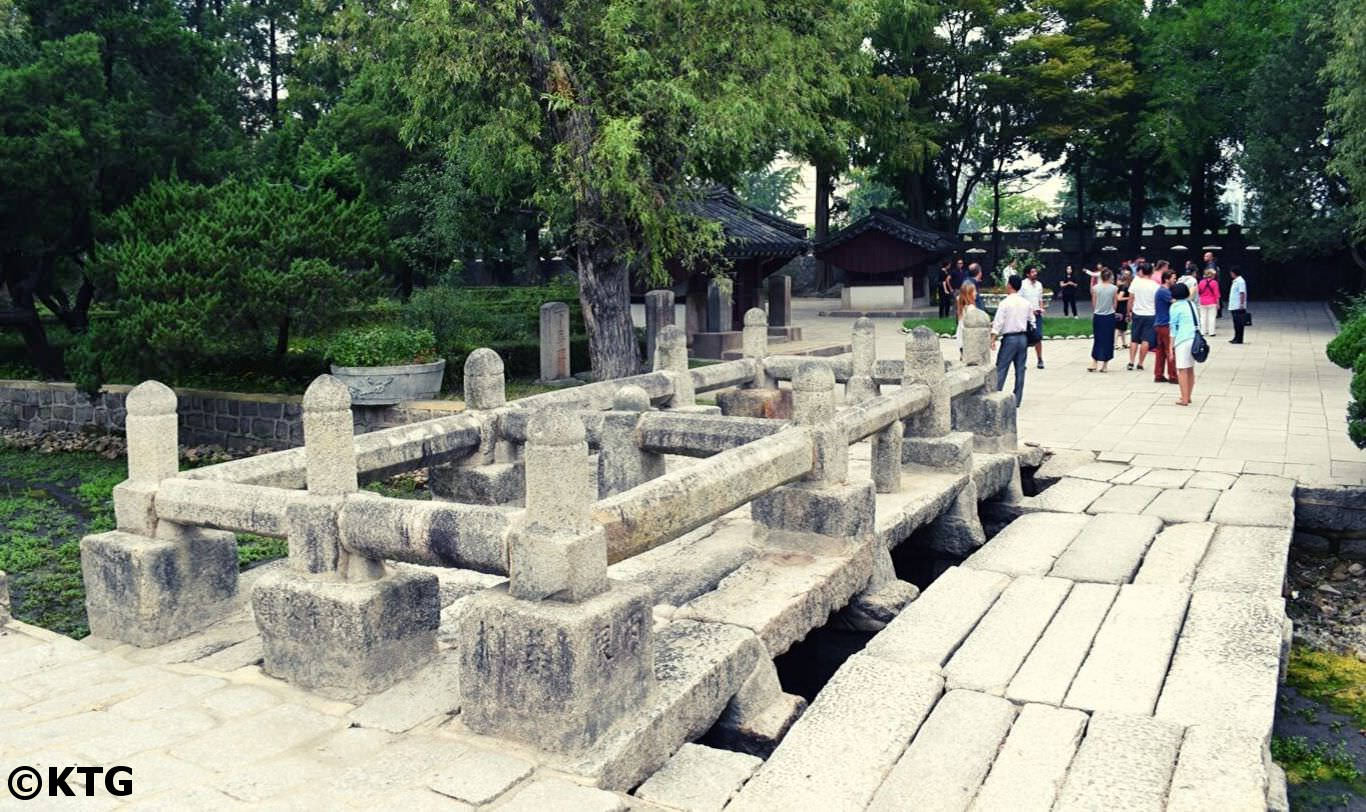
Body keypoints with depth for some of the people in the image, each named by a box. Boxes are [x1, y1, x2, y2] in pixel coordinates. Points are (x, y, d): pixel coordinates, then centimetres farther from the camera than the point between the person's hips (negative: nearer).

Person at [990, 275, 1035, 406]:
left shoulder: (1005, 302, -10)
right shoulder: (1027, 303, 6)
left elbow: (999, 322, -13)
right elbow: (1031, 321, 11)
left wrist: (993, 339, -13)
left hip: (1009, 338, -5)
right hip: (1023, 338, 5)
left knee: (1001, 369, -2)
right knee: (1020, 370, 8)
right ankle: (1017, 400, 11)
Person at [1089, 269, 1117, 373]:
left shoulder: (1095, 288, -4)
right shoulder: (1114, 288, -5)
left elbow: (1093, 304, 2)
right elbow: (1115, 304, 1)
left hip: (1098, 316, 1)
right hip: (1110, 316, -1)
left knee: (1097, 340, 11)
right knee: (1108, 340, 7)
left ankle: (1093, 363, 3)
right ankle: (1104, 365, 8)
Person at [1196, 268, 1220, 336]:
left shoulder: (1201, 282, 0)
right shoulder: (1214, 282, -9)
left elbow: (1198, 292, 7)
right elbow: (1216, 294, -8)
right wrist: (1217, 303, -1)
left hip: (1203, 302, 3)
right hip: (1212, 302, -3)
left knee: (1203, 317, 9)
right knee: (1211, 317, 0)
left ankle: (1203, 331, 10)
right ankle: (1211, 332, -1)